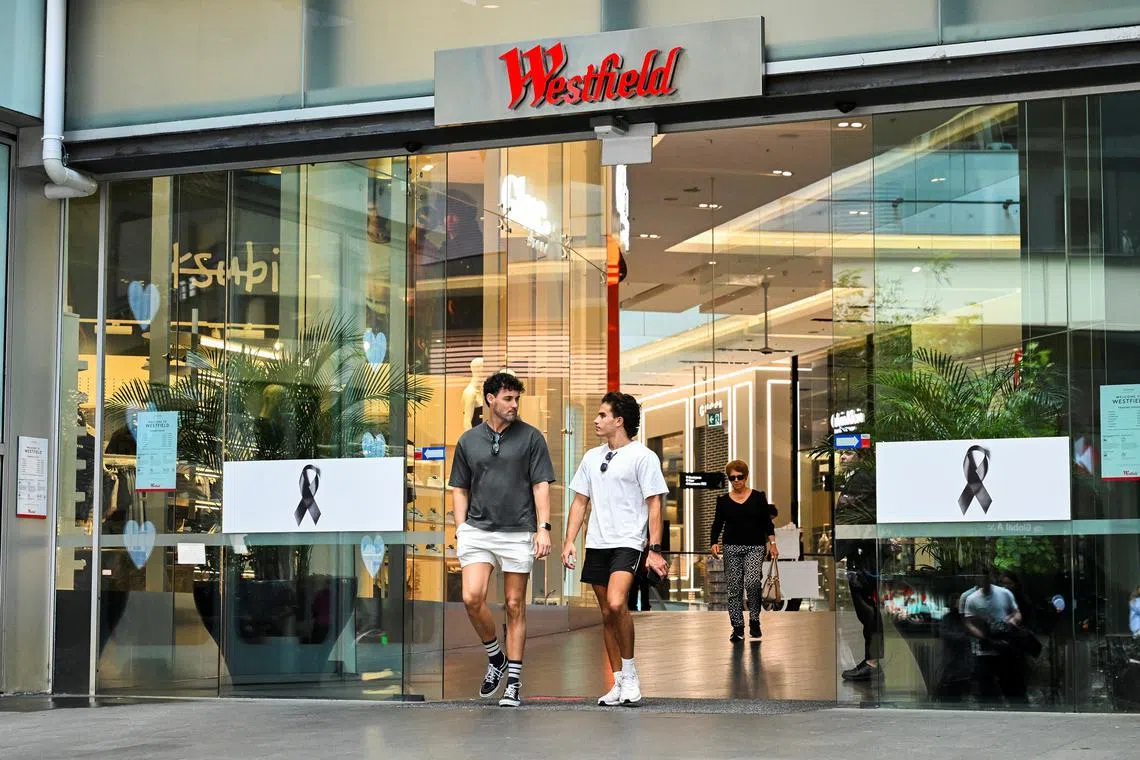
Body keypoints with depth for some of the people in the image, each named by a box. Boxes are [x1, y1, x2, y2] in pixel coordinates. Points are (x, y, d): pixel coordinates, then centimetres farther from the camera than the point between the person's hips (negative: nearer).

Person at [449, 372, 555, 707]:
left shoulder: (531, 437, 3)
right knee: (472, 598, -13)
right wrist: (460, 529, 4)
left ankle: (514, 681, 9)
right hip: (477, 530, 2)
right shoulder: (468, 440, 10)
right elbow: (460, 489, 14)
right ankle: (495, 657, 12)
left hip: (518, 532, -2)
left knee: (515, 605, 2)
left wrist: (543, 528, -9)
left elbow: (541, 485, 0)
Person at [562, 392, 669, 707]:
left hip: (628, 542, -6)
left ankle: (630, 672, -8)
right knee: (607, 613, 7)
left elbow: (654, 505, -5)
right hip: (596, 544, 6)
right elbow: (580, 501, 18)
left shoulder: (643, 457, -4)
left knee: (617, 604, -24)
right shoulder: (591, 457, 14)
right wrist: (569, 541, 8)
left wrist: (655, 549, -11)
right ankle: (620, 683, 15)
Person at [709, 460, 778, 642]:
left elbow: (767, 522, 6)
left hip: (755, 546, -2)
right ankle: (737, 627, 7)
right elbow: (717, 524, 4)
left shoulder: (758, 497, 4)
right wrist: (714, 543, -12)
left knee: (752, 581, -21)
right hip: (732, 547, 2)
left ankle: (754, 620, -3)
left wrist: (772, 543, -3)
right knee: (734, 588, 0)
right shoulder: (723, 500, 6)